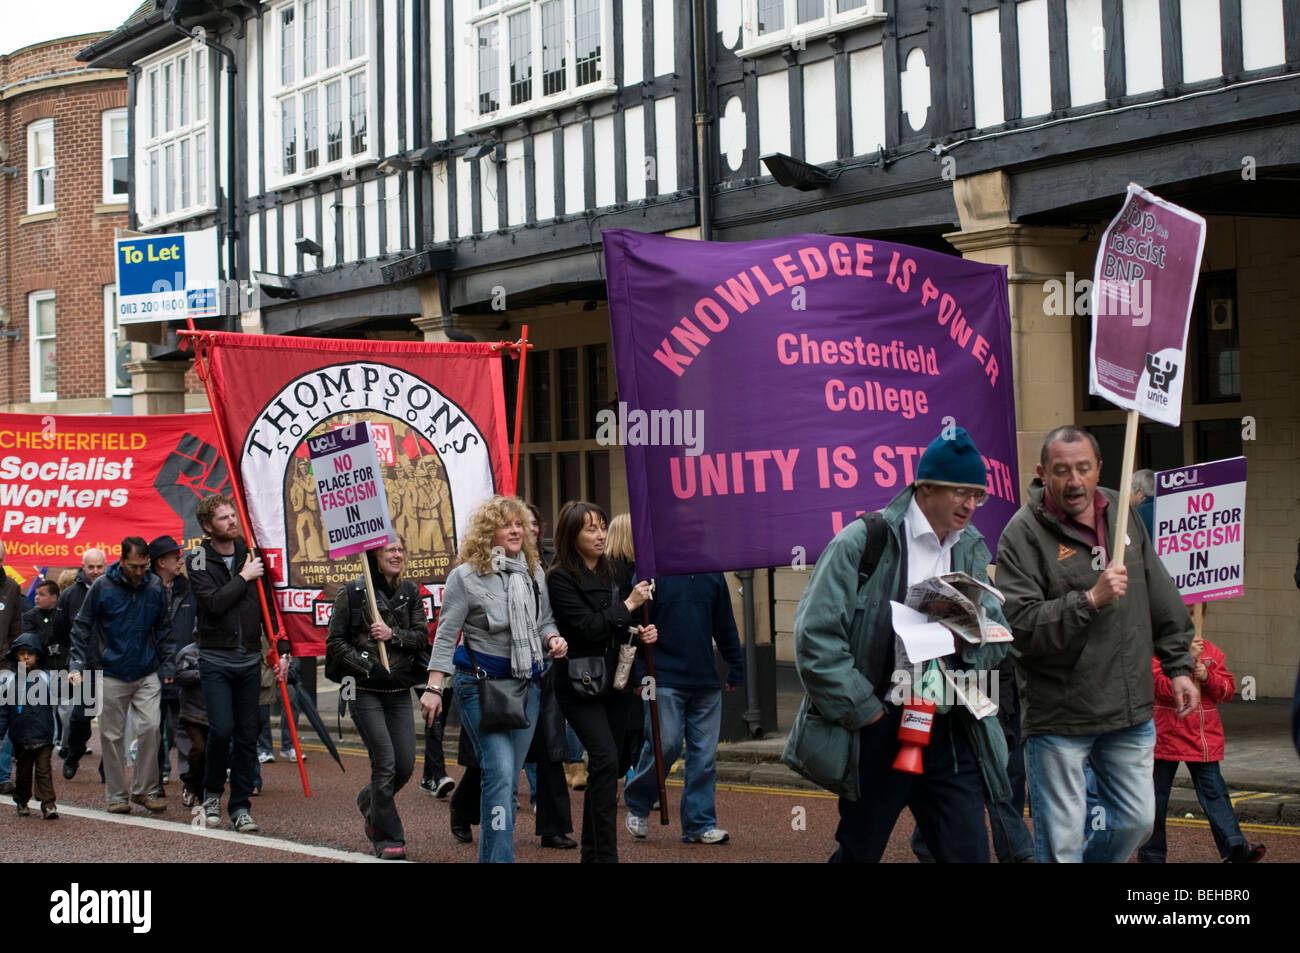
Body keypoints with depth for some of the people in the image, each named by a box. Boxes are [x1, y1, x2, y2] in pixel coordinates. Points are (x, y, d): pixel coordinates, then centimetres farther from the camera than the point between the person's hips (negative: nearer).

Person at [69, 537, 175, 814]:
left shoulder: (155, 587, 3)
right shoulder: (102, 587, -4)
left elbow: (163, 629, 13)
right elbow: (81, 626, 3)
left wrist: (168, 665, 10)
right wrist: (77, 664, -5)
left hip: (148, 674, 1)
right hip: (111, 675, -1)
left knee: (150, 727, -11)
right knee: (113, 736, 2)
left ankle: (145, 789, 1)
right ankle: (116, 795, 11)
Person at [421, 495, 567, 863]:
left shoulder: (534, 574, 11)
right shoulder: (465, 576, -6)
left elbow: (544, 622, 23)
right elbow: (446, 636, -6)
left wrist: (552, 639, -1)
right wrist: (434, 688, -12)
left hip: (527, 683, 6)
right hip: (481, 684, -6)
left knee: (508, 778, 10)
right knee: (499, 774, -16)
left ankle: (489, 855, 20)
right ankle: (501, 858, -16)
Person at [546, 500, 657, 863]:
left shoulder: (611, 573, 11)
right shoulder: (561, 578, -10)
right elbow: (587, 627, -19)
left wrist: (643, 633, 1)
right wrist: (628, 605, -13)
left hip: (616, 681, 7)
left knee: (602, 767, 11)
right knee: (605, 760, -19)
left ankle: (592, 852, 20)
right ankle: (606, 853, -18)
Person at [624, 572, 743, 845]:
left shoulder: (713, 574, 10)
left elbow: (726, 626, 19)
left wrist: (736, 669, 19)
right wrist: (641, 674, -11)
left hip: (706, 681, 4)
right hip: (665, 681, -4)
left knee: (705, 754, 3)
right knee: (664, 746, -6)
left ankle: (700, 824, 10)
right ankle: (637, 807, 17)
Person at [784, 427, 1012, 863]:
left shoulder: (973, 550, 12)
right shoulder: (863, 543, -6)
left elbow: (998, 643, 11)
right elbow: (815, 635, -11)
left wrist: (968, 636, -12)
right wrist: (864, 709, -11)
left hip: (950, 729, 4)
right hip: (879, 729, -4)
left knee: (968, 852, -1)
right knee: (859, 853, 7)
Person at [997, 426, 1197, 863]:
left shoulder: (1123, 515, 7)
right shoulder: (1024, 533, -12)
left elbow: (1162, 601, 17)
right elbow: (1019, 623, -21)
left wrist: (1178, 666, 15)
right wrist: (1090, 601, -26)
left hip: (1131, 711, 6)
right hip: (1059, 716, -6)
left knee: (1137, 821, 14)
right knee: (1061, 839, 1)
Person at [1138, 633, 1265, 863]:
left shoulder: (1211, 651, 9)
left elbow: (1228, 690, 5)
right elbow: (1163, 688, -19)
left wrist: (1207, 677, -14)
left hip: (1205, 738, 3)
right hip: (1167, 737, -3)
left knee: (1215, 792, -4)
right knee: (1157, 797, 6)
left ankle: (1234, 848, -13)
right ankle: (1151, 854, 16)